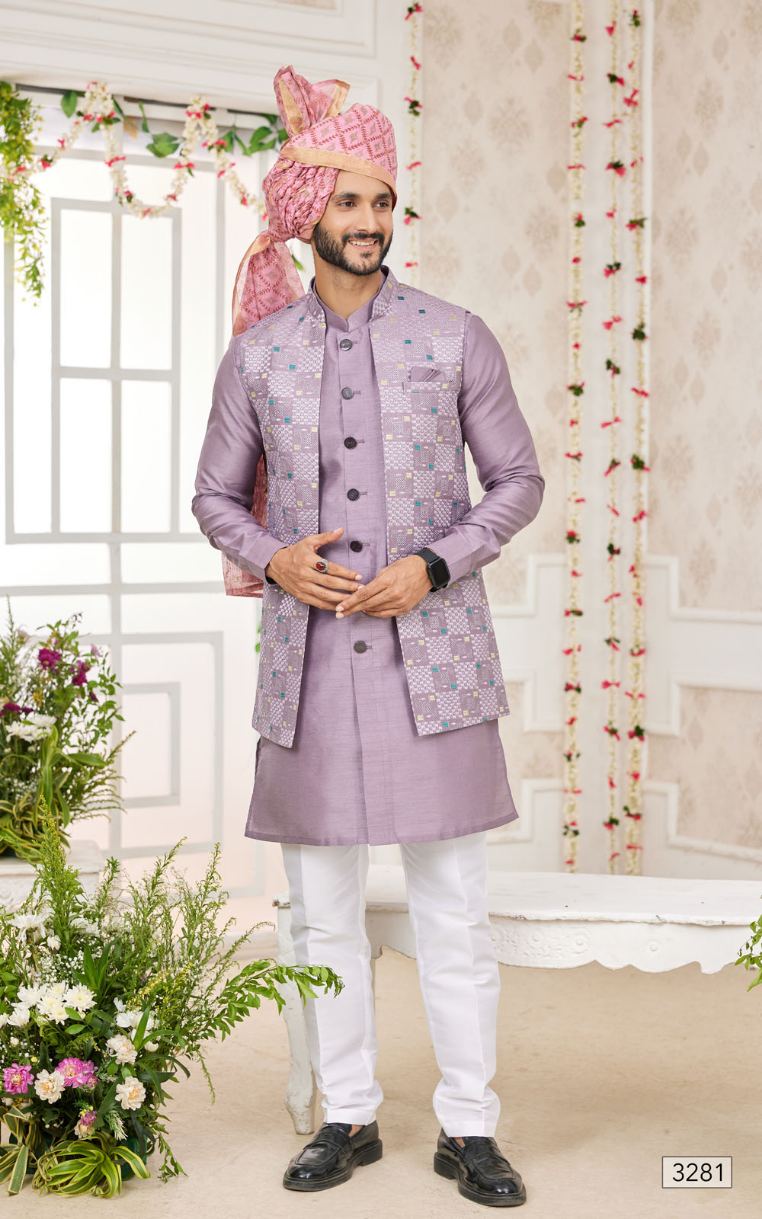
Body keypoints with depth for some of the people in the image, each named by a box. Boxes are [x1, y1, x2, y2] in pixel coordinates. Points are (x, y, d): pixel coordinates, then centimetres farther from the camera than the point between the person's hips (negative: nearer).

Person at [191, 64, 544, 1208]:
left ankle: (468, 1127, 13)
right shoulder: (257, 353, 7)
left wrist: (434, 566, -8)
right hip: (309, 659, 2)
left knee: (453, 903, 1)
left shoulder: (457, 336, 3)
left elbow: (518, 479, 6)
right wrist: (271, 559, -7)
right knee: (321, 908, 8)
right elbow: (215, 494, 14)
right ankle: (349, 1116, 23)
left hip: (432, 654, -2)